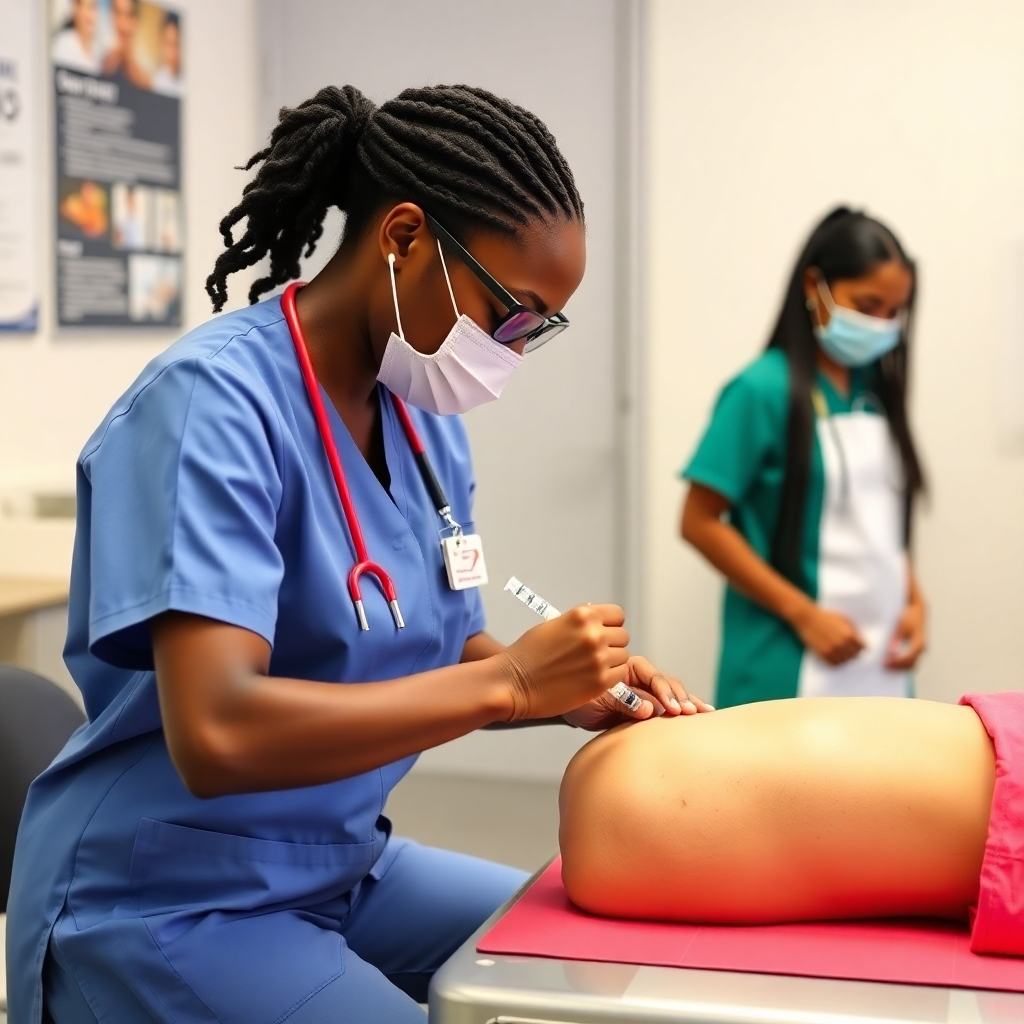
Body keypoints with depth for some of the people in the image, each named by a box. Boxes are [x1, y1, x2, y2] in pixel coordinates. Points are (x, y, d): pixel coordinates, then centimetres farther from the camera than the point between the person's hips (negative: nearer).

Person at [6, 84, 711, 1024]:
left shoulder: (426, 418, 1)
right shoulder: (215, 399, -21)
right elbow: (216, 734, -32)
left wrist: (574, 692, -8)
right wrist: (509, 680, -27)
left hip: (343, 870, 8)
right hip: (168, 905, -8)